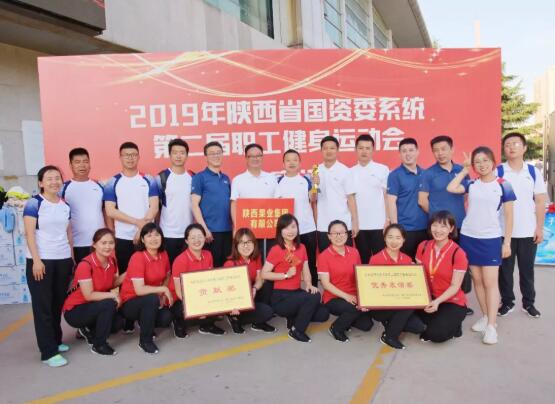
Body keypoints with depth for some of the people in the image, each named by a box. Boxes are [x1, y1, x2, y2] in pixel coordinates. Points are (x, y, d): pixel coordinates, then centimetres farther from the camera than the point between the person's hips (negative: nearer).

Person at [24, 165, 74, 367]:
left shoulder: (65, 205, 10)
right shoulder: (34, 203, -6)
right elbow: (29, 234, -10)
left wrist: (72, 257, 13)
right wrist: (36, 260, -17)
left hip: (63, 260, 5)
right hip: (41, 260, -5)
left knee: (58, 302, 10)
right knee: (43, 305, 0)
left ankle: (55, 340, 25)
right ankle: (49, 351, 5)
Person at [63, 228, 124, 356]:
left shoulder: (112, 261, -5)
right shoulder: (85, 264, -26)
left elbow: (113, 283, 6)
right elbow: (89, 295, -28)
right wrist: (113, 295, -22)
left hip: (94, 308, 7)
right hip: (74, 311, -7)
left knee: (118, 322, -13)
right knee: (109, 304, -29)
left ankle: (88, 331, 14)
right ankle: (99, 345, -11)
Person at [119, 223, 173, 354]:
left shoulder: (163, 255, -4)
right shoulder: (138, 257, -22)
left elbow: (167, 277, 12)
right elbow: (139, 290, -29)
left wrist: (163, 295, -6)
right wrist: (163, 289, -20)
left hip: (151, 302, 6)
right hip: (130, 303, -5)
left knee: (166, 319, -20)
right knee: (152, 299, -34)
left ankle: (144, 322, 15)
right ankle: (145, 340, -14)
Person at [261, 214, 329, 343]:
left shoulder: (301, 248, 7)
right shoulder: (276, 250, -11)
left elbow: (305, 271, 6)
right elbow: (264, 274, -12)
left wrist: (309, 285, -13)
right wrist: (286, 275, -19)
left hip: (296, 292, 6)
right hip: (280, 297, -6)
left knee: (323, 314, -10)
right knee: (314, 297, -27)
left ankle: (295, 317, 15)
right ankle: (296, 331, -7)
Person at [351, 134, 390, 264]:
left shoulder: (383, 169, 1)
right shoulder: (350, 172, 7)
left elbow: (387, 196, 1)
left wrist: (388, 219, -5)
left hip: (379, 224, -2)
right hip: (359, 225, 2)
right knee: (363, 260, 10)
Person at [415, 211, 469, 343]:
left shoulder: (458, 253, -16)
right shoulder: (423, 246, -2)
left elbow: (455, 286, -15)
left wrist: (437, 301, -30)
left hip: (453, 302, -5)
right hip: (429, 298, 5)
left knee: (435, 334, -26)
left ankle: (453, 325, 9)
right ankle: (435, 323, 5)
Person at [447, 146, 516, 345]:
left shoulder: (503, 185, -2)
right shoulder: (471, 184, 5)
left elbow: (508, 216, 0)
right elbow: (451, 188, -13)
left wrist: (507, 242, -4)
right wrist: (465, 168, -2)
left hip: (491, 239, -3)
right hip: (468, 237, 3)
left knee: (490, 282, -3)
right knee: (477, 279, 10)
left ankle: (491, 325, 1)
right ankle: (485, 316, 23)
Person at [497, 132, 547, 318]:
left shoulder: (534, 172, 2)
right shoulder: (497, 172, -3)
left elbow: (540, 202, 3)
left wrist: (539, 228, -1)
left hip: (528, 231, 1)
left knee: (527, 269, 12)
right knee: (505, 269, 8)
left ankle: (529, 303, 27)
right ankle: (507, 302, 22)